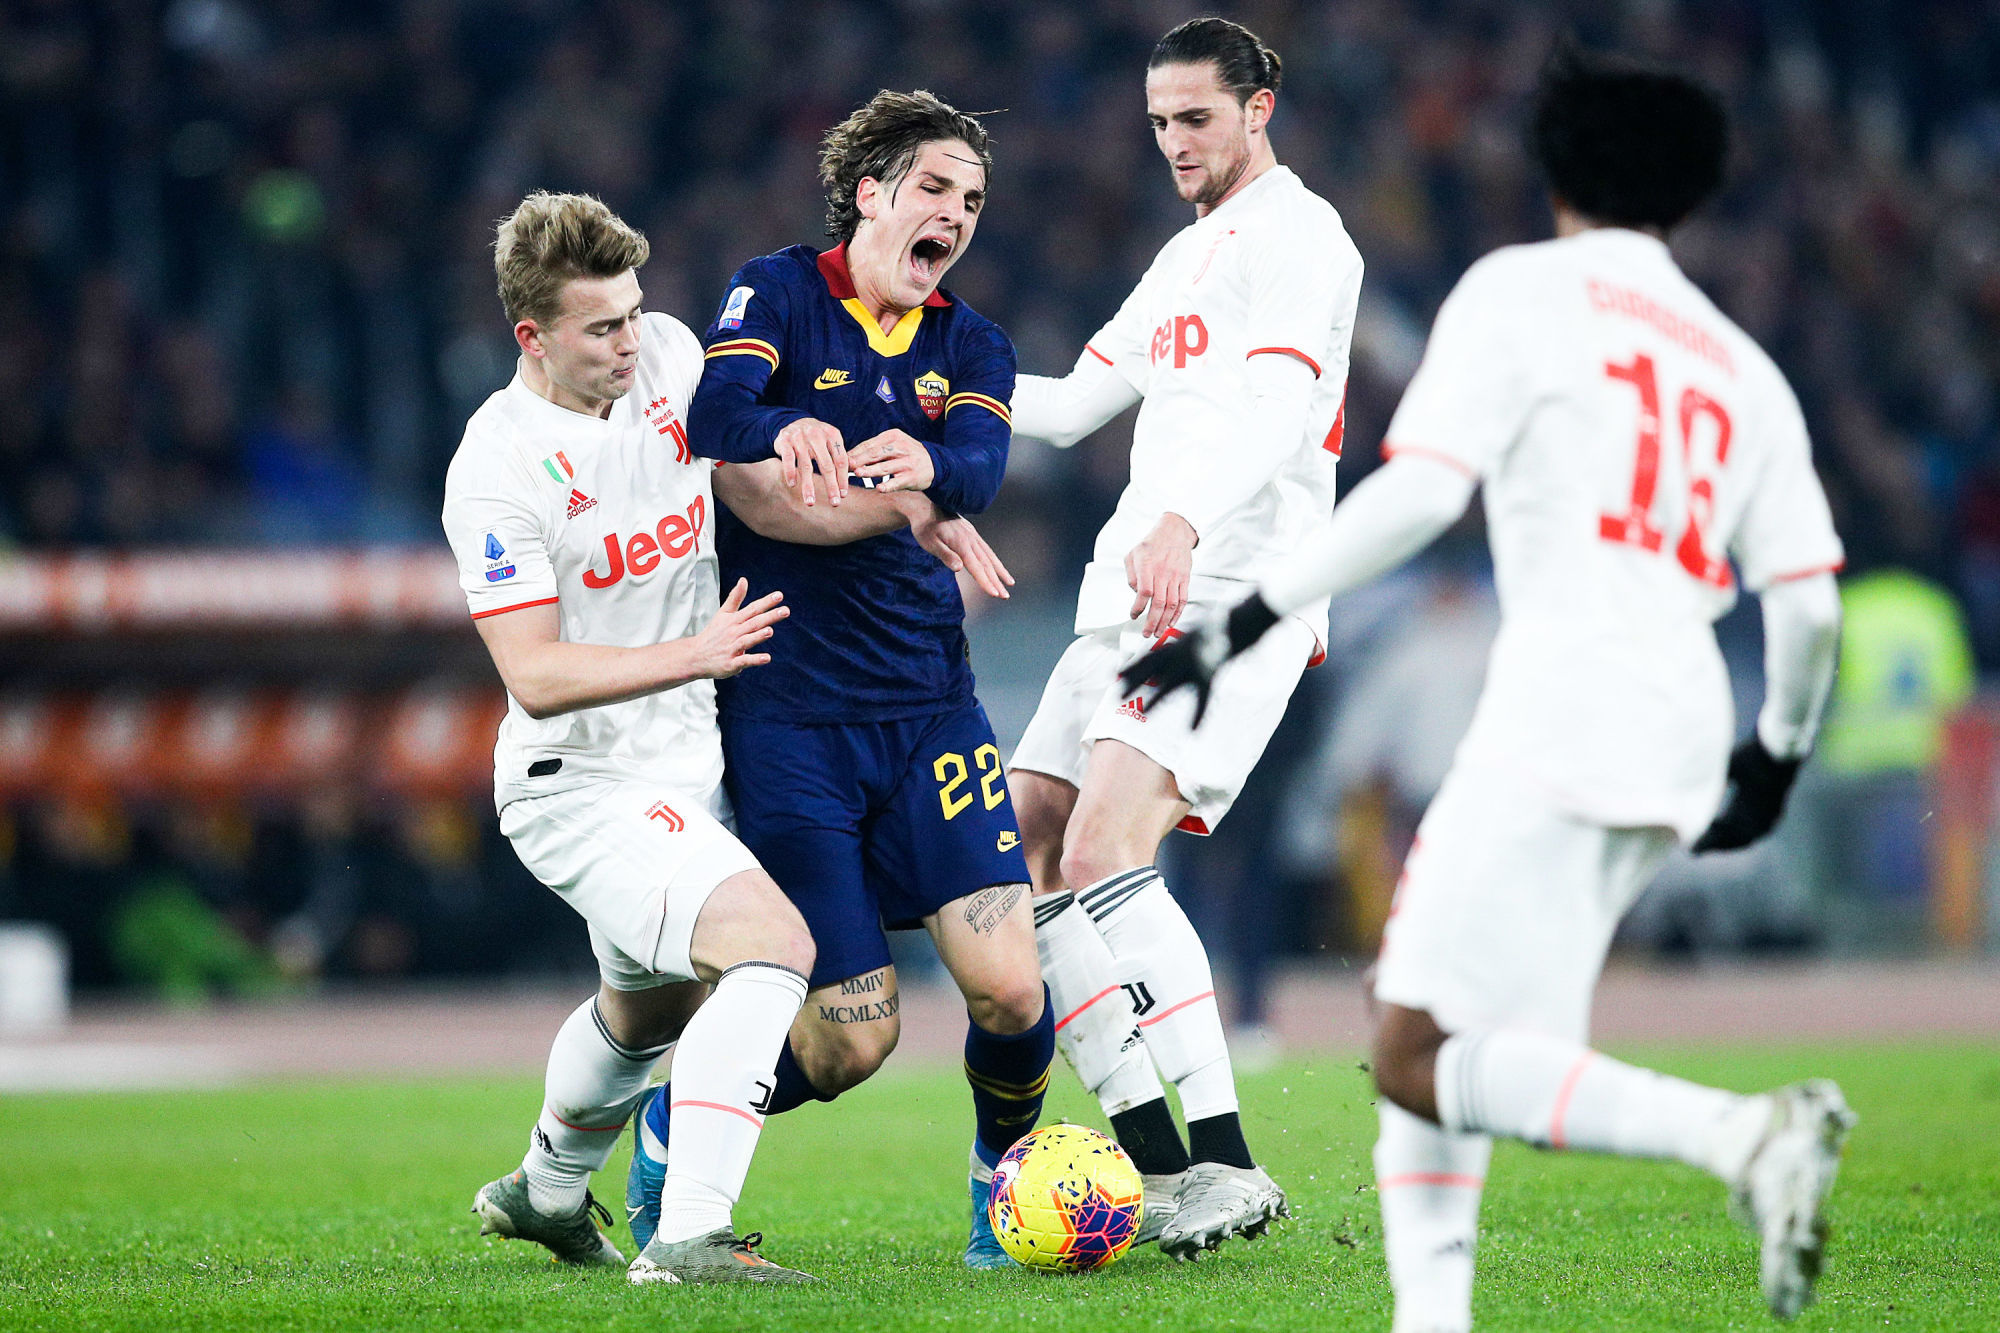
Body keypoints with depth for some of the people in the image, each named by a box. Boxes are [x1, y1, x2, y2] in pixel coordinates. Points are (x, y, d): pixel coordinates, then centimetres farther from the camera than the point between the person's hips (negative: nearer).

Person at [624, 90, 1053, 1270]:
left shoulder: (973, 348, 11)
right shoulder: (778, 294, 1)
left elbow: (978, 469, -10)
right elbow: (715, 418, -18)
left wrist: (922, 463, -33)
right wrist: (790, 432, -39)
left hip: (928, 703, 3)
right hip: (787, 716, -3)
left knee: (1009, 988, -13)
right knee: (854, 1038, -5)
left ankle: (1006, 1171, 18)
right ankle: (677, 1128, 25)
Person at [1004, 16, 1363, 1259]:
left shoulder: (1296, 236, -5)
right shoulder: (1187, 258, 25)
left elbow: (1277, 411, -22)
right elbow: (1072, 406, 30)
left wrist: (1185, 522, -39)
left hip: (1234, 597, -10)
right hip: (1135, 600, 10)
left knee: (1105, 852, -25)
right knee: (1020, 862, 4)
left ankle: (1229, 1167, -27)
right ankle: (1159, 1167, 4)